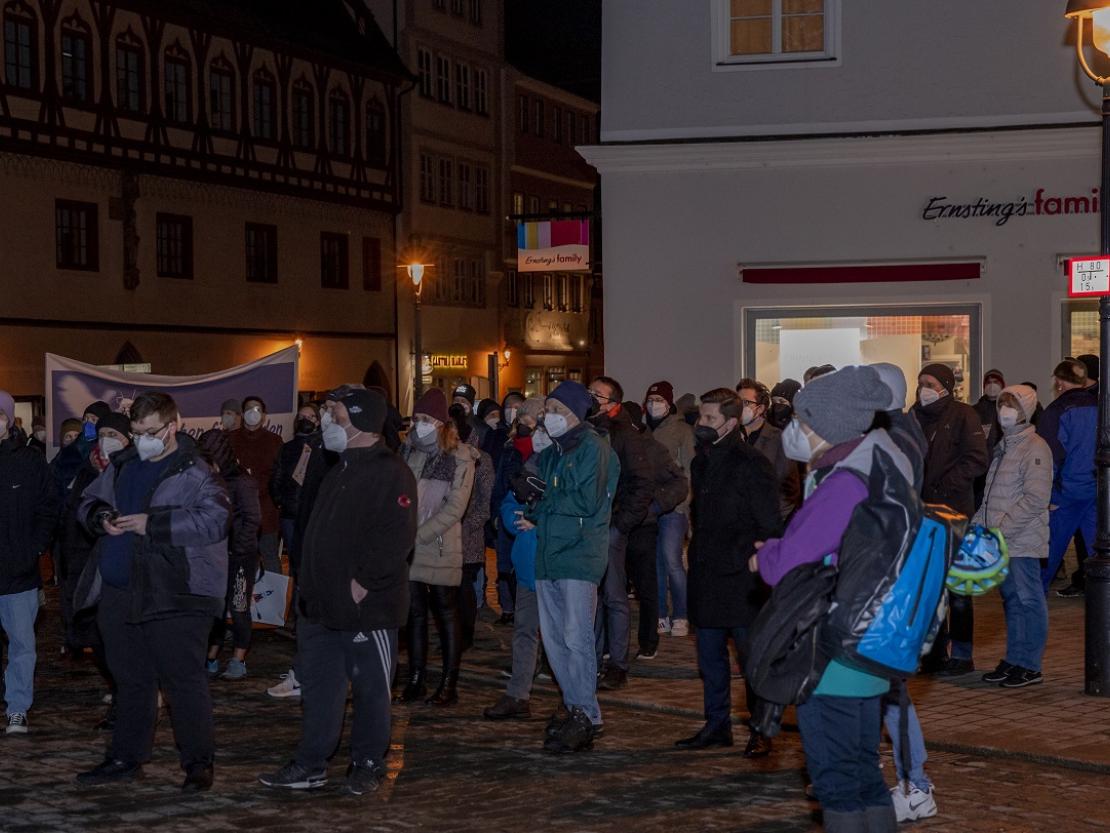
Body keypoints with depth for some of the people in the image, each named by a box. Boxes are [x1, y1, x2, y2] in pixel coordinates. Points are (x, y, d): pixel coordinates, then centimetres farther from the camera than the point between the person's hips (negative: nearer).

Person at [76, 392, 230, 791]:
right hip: (119, 592, 7)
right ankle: (126, 757, 27)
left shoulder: (194, 472, -9)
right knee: (130, 679, 16)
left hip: (175, 595, -7)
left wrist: (152, 524, -22)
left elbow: (215, 519, -22)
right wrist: (101, 517, -1)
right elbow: (88, 501, 24)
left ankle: (198, 762, 8)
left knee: (184, 679, -2)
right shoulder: (122, 465, 14)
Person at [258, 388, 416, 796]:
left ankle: (368, 764, 16)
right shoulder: (339, 469, 16)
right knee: (318, 686, 12)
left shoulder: (389, 472, -15)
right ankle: (310, 765, 20)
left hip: (366, 607, -9)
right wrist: (312, 585, 16)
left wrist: (363, 581, -21)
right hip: (323, 605, 9)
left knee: (370, 688, 5)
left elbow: (397, 538, -23)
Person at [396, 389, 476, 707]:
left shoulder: (460, 458, -6)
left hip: (441, 549, -5)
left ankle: (449, 685, 7)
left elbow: (455, 507, -11)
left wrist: (420, 534, -15)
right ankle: (416, 681, 16)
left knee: (446, 615, 2)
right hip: (408, 548, 5)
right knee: (415, 614, 9)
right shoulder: (408, 451, 11)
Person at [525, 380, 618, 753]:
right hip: (549, 554, 8)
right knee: (553, 638, 10)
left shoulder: (593, 448, -6)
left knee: (576, 638, -10)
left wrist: (543, 506, -7)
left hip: (580, 554, -8)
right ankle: (575, 708, 21)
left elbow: (587, 501, -15)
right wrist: (532, 518, 0)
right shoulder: (550, 452, 18)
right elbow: (535, 493, 21)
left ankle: (586, 718, -6)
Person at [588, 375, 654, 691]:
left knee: (614, 596, -3)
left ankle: (617, 665, 0)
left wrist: (624, 522, -13)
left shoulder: (625, 435, -5)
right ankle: (593, 660, 17)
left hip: (610, 527, -6)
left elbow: (644, 484, -8)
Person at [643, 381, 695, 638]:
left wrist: (682, 501, -11)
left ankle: (680, 617, -2)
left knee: (671, 560, -12)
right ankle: (661, 616, 14)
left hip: (673, 507, -5)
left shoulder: (682, 430, 1)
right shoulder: (645, 432, 14)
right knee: (654, 562, 6)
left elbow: (689, 470, -3)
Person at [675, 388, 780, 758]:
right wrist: (698, 555, 15)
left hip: (742, 580, -8)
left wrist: (742, 557, -14)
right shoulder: (701, 462, 13)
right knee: (710, 658, 12)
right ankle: (717, 725, 22)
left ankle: (761, 731, 10)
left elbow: (771, 526, -12)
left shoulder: (752, 464, -11)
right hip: (707, 577, 8)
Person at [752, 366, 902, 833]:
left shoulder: (842, 486, -21)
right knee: (864, 772, 17)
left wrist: (766, 554, -1)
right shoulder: (874, 473, 10)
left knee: (836, 780, -1)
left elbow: (787, 565, -22)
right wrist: (776, 554, 5)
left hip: (830, 659, -10)